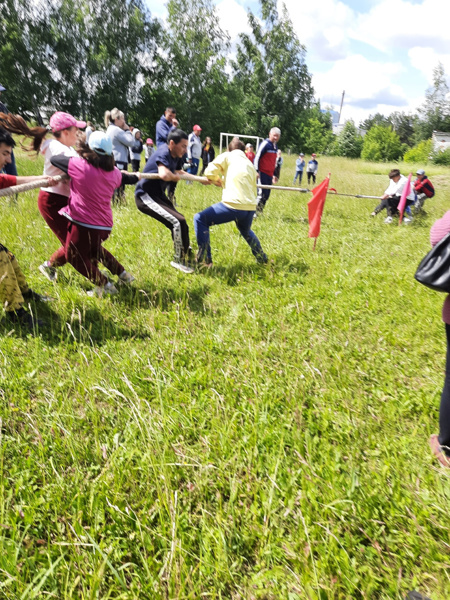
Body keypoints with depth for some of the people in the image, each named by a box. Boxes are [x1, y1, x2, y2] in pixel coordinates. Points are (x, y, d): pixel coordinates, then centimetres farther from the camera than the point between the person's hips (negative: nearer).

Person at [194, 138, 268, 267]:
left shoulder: (228, 156, 10)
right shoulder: (250, 165, 25)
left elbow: (210, 172, 0)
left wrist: (218, 180, 21)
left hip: (234, 205, -6)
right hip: (251, 207, 7)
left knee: (200, 219, 6)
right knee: (246, 231, 37)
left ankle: (205, 260, -1)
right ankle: (262, 259, 42)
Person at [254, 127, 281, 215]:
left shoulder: (275, 146, 18)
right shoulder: (265, 144, -6)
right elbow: (257, 157, -10)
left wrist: (274, 174, 27)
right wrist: (256, 171, -17)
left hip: (269, 174, 8)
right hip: (262, 173, -8)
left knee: (266, 195, 6)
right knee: (261, 194, -14)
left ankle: (259, 211, 13)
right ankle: (254, 212, -8)